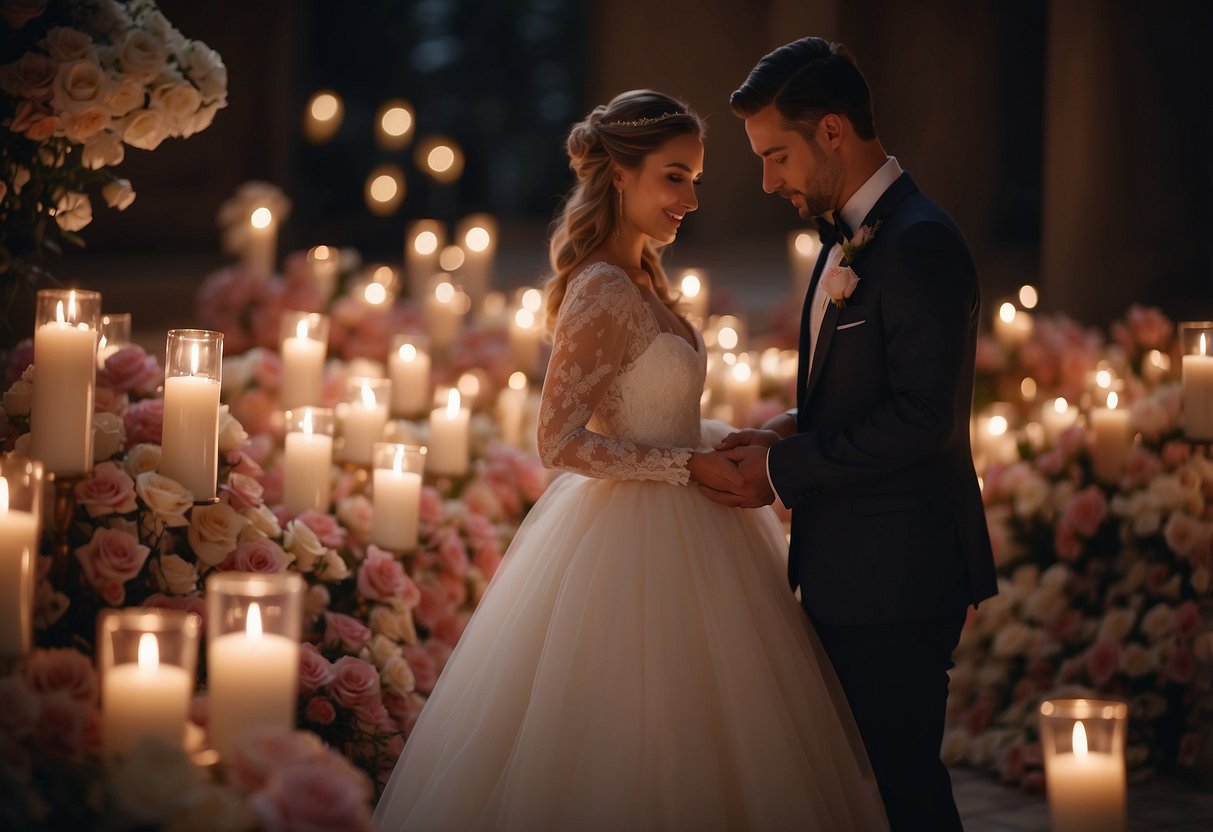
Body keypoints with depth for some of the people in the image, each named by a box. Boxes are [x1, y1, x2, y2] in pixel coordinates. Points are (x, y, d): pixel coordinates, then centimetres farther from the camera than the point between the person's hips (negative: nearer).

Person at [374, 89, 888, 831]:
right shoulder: (602, 294, -19)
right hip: (638, 546, -10)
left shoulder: (642, 279, 9)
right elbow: (562, 442, -22)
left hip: (678, 531, 10)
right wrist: (693, 465, -19)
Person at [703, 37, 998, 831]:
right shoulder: (849, 236, 14)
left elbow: (922, 417, -23)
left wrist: (785, 468, -16)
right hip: (849, 571, 10)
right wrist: (796, 425, 4)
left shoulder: (920, 242, -18)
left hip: (898, 574, -10)